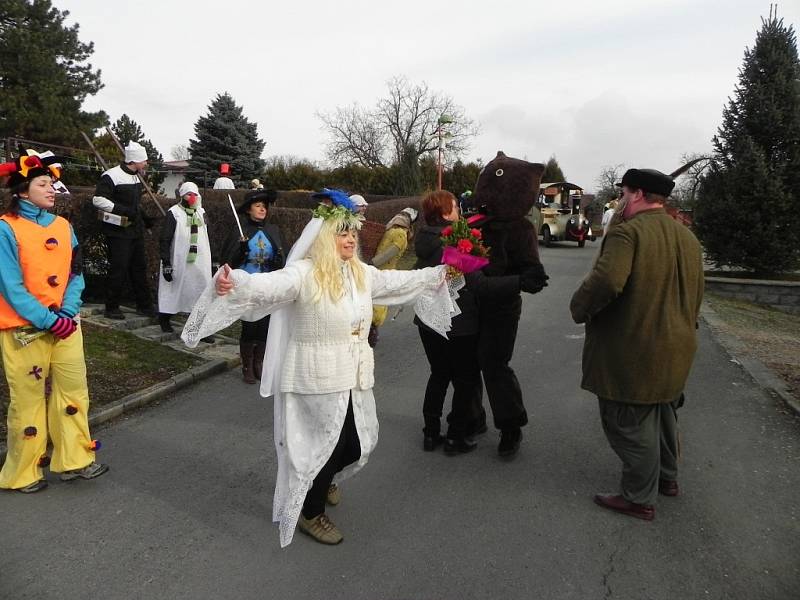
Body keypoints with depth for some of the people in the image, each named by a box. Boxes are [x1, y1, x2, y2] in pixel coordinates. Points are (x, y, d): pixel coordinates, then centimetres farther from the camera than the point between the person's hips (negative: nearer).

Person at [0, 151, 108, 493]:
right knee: (29, 399, 5)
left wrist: (67, 313, -9)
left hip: (66, 326, 5)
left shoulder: (63, 226, 7)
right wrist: (48, 321, -17)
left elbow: (75, 275, 6)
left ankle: (75, 461, 23)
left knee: (74, 391, 9)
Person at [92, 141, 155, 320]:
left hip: (136, 230, 9)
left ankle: (144, 305, 23)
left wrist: (142, 215, 15)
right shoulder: (112, 176, -15)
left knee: (139, 267, 13)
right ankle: (112, 308, 9)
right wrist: (122, 210, -23)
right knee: (119, 269, -4)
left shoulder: (136, 176, 14)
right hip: (118, 231, -9)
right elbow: (98, 199, -21)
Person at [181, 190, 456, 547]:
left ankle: (321, 482, 51)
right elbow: (267, 285, -34)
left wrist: (438, 274, 31)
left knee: (359, 444, 17)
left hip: (354, 377, 8)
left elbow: (400, 282, 22)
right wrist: (232, 282, -54)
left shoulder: (362, 274, 7)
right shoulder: (304, 273, -17)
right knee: (323, 444, 4)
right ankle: (309, 513, 32)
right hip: (317, 379, -7)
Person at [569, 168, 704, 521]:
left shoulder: (627, 232, -19)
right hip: (675, 352, 9)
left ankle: (639, 499, 18)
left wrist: (579, 309, -16)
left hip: (631, 354, -9)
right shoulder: (688, 238, 9)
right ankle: (667, 478, 43)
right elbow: (695, 294, 16)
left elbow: (606, 281, -33)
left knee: (630, 426, 5)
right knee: (663, 416, 25)